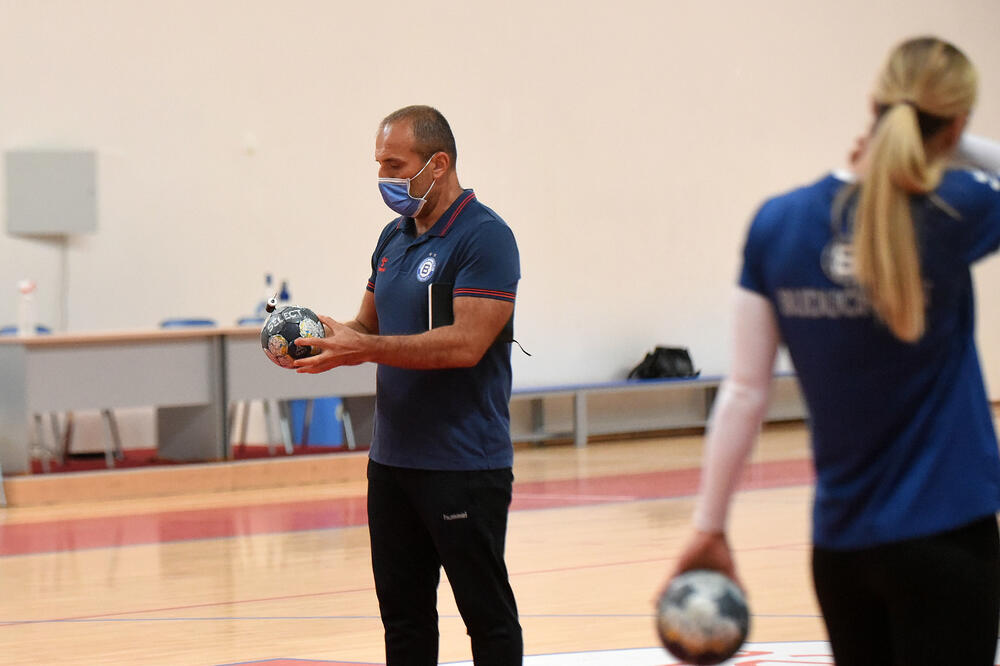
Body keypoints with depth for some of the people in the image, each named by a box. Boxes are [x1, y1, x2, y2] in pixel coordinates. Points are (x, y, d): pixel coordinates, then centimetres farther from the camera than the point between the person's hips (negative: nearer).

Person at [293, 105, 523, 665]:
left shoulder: (484, 237, -12)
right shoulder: (394, 237, 14)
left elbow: (466, 343, -22)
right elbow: (369, 327, 20)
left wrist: (364, 349, -23)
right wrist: (328, 340, -3)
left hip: (465, 466, -8)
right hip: (392, 460, 8)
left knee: (487, 616, -2)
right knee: (404, 616, 11)